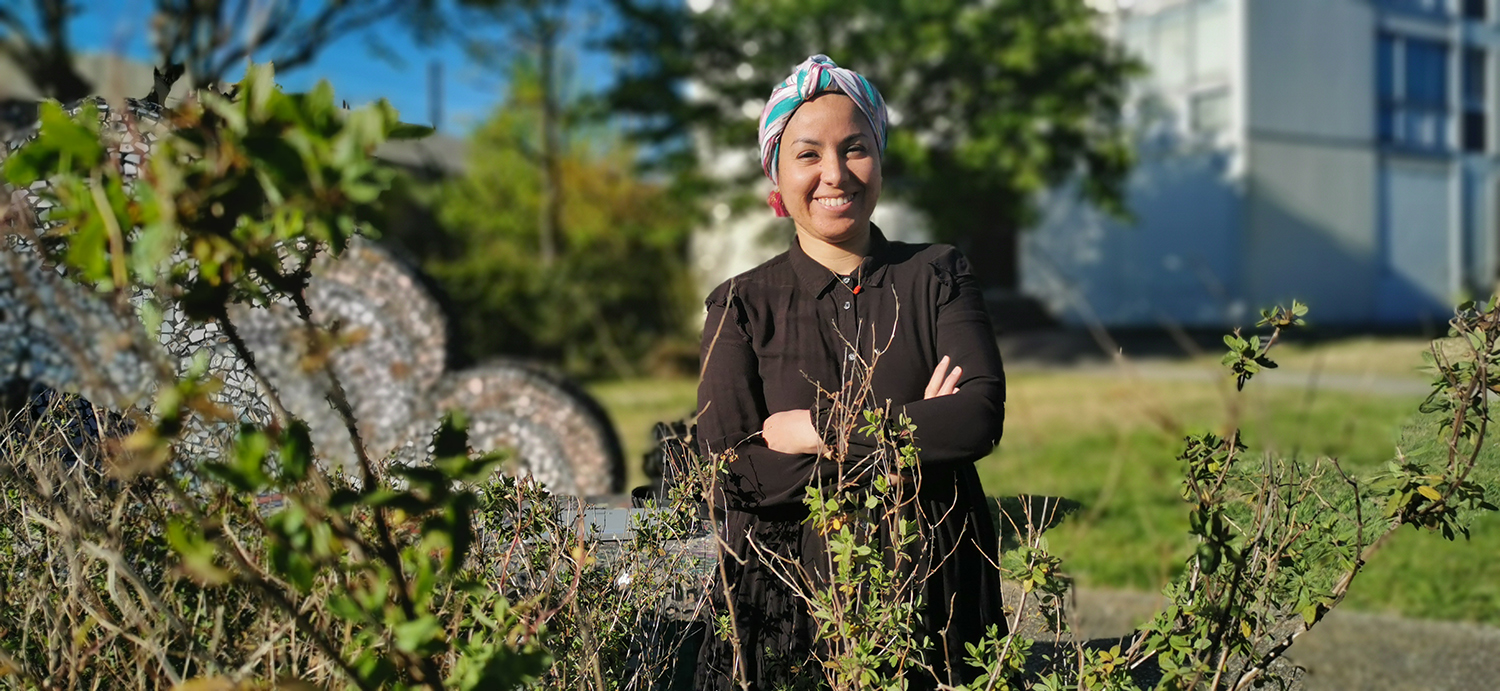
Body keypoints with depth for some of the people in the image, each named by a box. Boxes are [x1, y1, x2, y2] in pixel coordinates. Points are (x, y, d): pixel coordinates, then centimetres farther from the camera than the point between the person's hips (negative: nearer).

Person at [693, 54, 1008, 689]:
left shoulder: (937, 278, 3)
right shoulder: (741, 307, 0)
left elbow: (982, 417, -12)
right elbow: (733, 475, -11)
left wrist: (817, 429, -15)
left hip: (936, 600, 1)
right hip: (789, 608, 0)